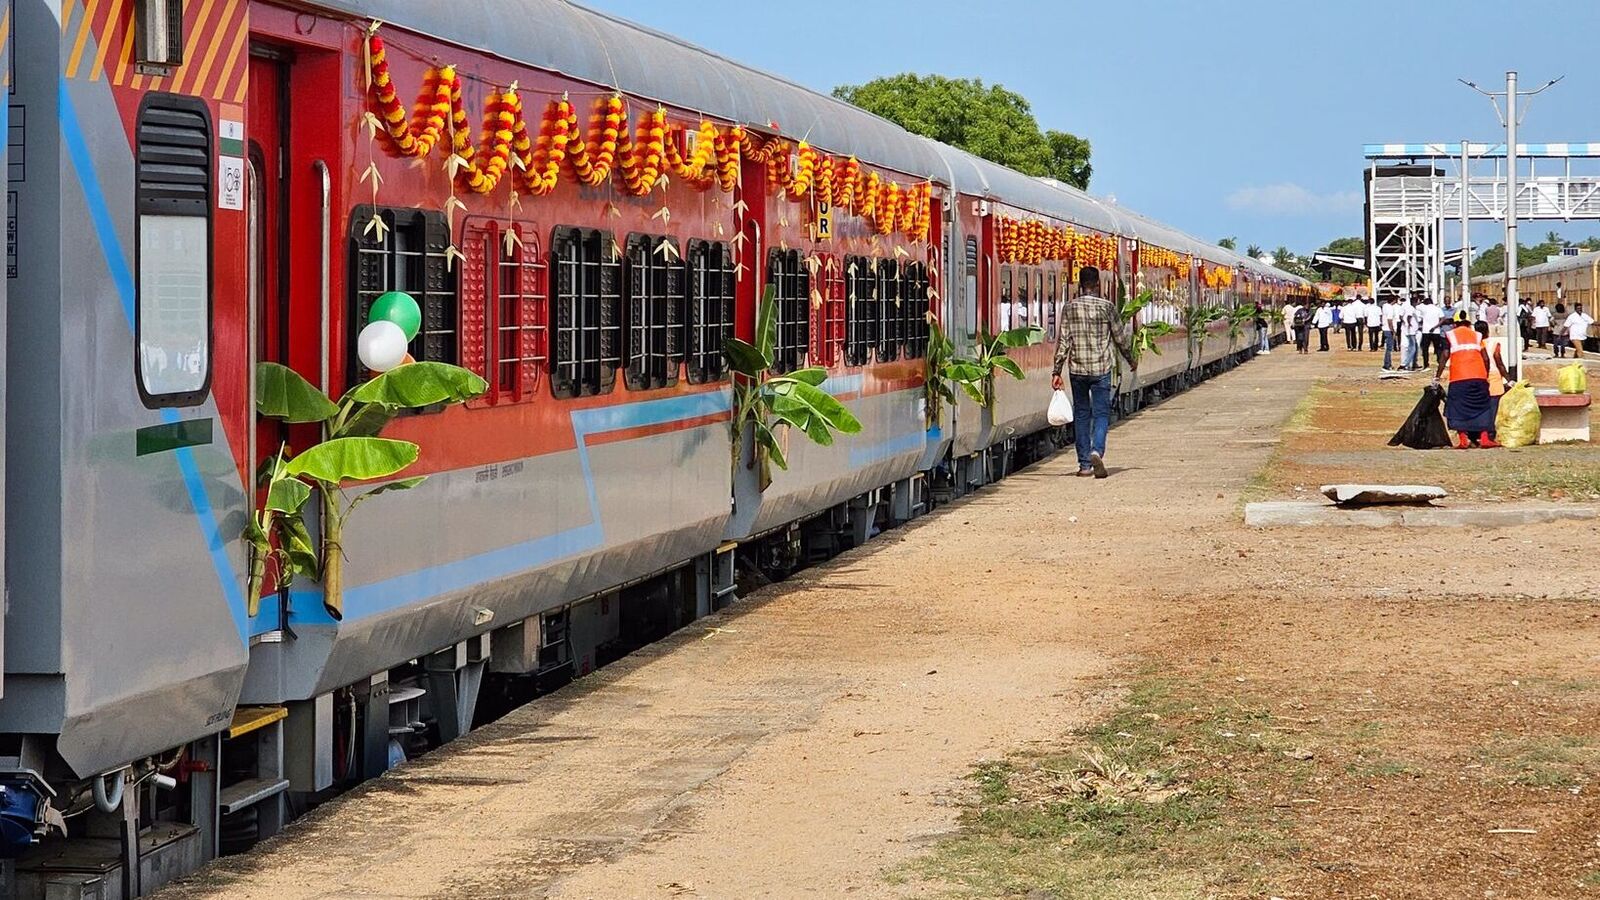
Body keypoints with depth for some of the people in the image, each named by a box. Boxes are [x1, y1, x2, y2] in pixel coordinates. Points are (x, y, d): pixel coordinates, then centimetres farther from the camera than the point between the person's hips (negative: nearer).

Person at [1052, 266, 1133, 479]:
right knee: (1101, 413, 2)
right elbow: (1120, 338, 3)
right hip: (1101, 369, -2)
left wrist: (1057, 372, 1)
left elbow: (1063, 342, -2)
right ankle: (1097, 451, -24)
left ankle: (1084, 464, 10)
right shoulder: (1106, 306, -4)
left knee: (1081, 415, 11)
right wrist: (1131, 360, 20)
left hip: (1077, 370, 2)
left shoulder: (1070, 308, 0)